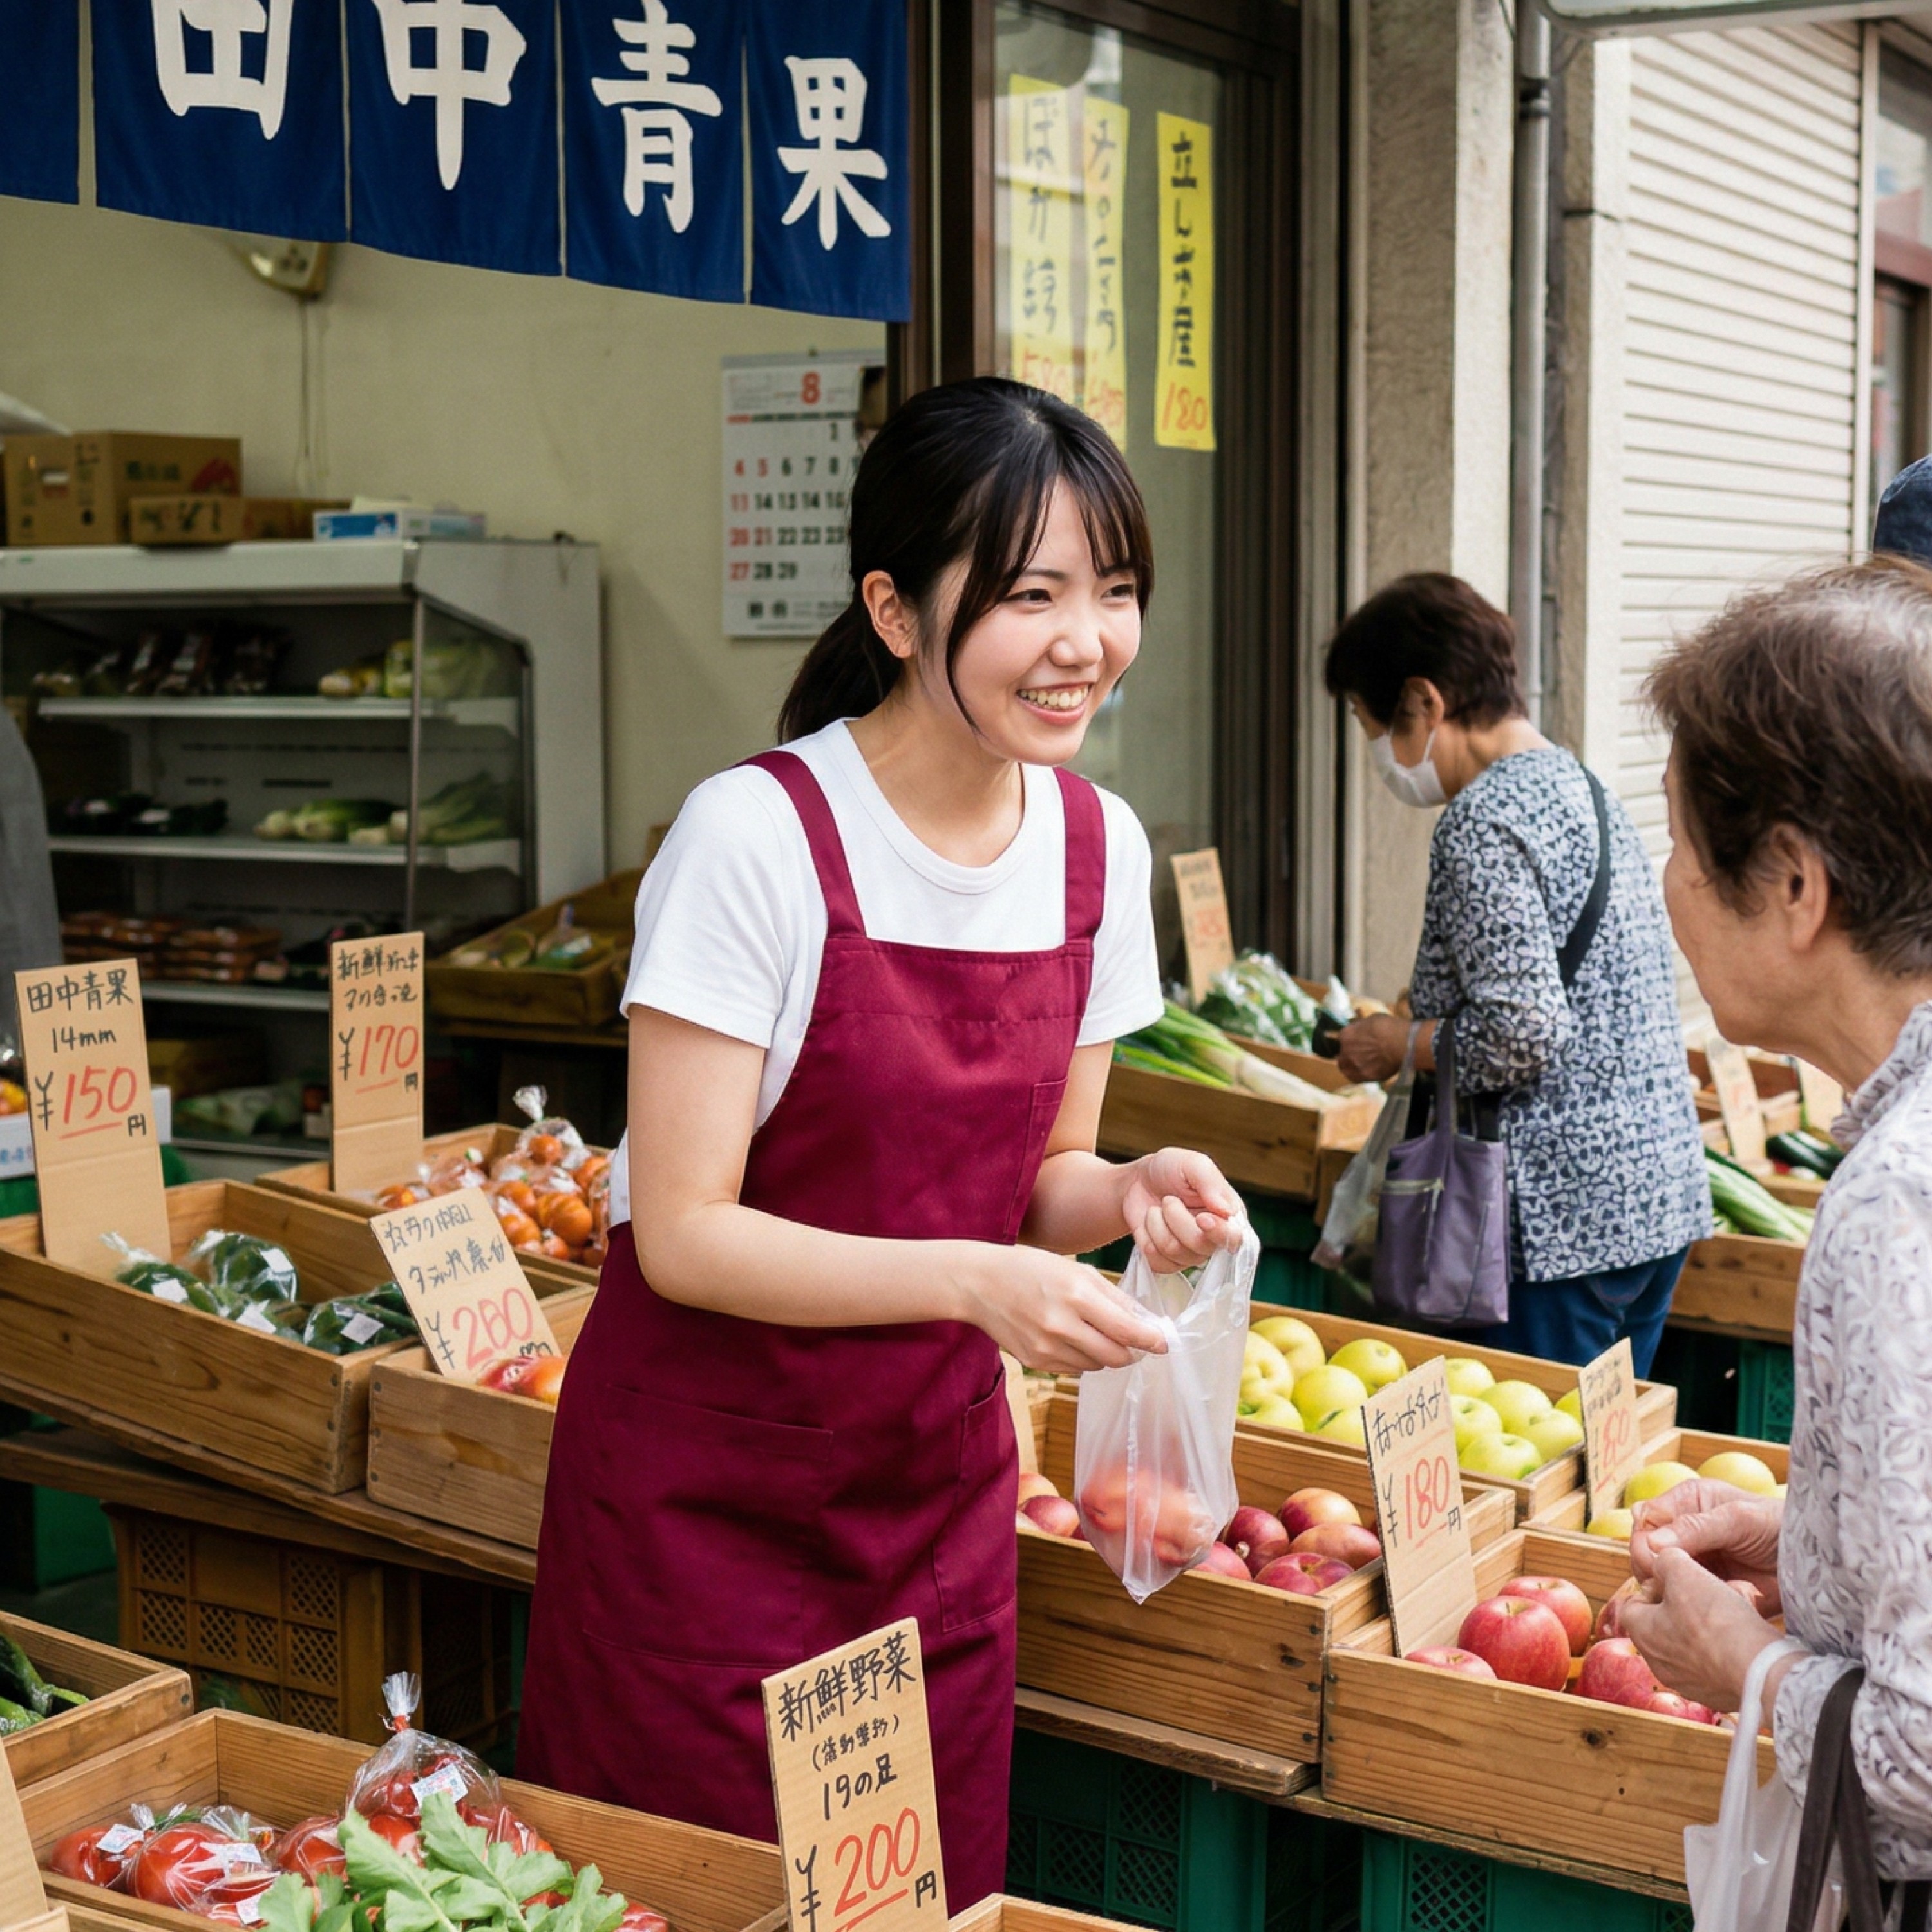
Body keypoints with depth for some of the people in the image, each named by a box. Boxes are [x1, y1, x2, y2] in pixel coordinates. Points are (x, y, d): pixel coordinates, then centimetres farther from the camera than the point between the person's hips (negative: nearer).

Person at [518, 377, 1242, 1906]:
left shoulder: (1099, 846, -2)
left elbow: (1038, 1174, 8)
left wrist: (1128, 1192, -14)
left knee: (937, 1889, 15)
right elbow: (683, 1234, -19)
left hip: (938, 1480, 5)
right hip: (710, 1484, -5)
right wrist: (974, 1280, -30)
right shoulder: (761, 836, -20)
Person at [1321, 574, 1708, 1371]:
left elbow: (1522, 1032, -23)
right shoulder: (1580, 786, 13)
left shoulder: (1483, 823, -16)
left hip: (1562, 1218, -9)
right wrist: (1428, 1017, 19)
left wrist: (1397, 1045, -7)